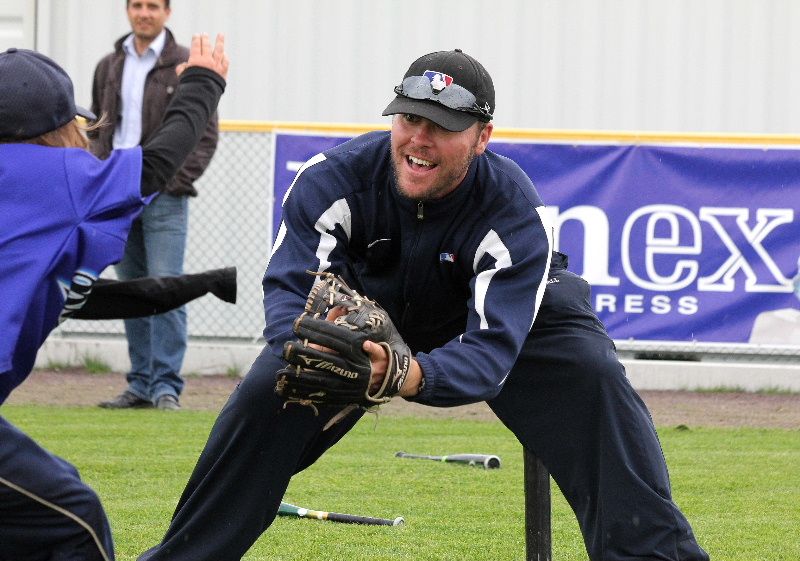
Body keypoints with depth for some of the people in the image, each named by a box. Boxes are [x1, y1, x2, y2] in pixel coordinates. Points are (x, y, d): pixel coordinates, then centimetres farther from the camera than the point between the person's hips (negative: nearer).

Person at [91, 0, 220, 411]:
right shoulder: (109, 67, 14)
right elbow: (97, 130, 21)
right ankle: (141, 385, 12)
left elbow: (205, 134, -4)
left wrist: (175, 182, -13)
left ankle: (166, 386, -11)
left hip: (164, 196, -5)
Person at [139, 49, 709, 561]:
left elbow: (491, 347, -43)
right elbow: (289, 286, -33)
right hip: (362, 317, 1)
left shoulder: (514, 211, -34)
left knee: (591, 372, -26)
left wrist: (415, 376, -65)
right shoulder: (334, 178, -29)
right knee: (268, 388, -20)